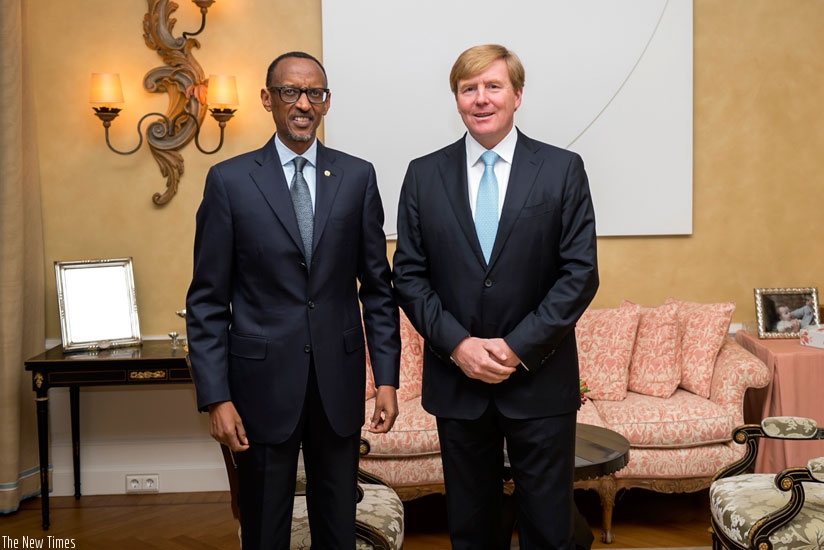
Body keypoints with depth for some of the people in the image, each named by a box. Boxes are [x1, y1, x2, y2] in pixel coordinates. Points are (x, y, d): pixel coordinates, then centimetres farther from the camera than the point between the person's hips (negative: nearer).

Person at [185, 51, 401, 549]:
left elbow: (378, 286, 6)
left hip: (339, 381, 2)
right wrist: (216, 397, -8)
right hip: (263, 382, -1)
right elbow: (207, 300, -2)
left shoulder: (358, 176, 3)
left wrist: (387, 379, 1)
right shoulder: (230, 181, -2)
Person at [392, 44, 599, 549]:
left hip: (540, 379, -1)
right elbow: (409, 276, 2)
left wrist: (519, 346, -13)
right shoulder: (424, 175, 4)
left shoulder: (563, 170, -1)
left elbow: (580, 274, -5)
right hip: (456, 380, 2)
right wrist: (457, 344, -11)